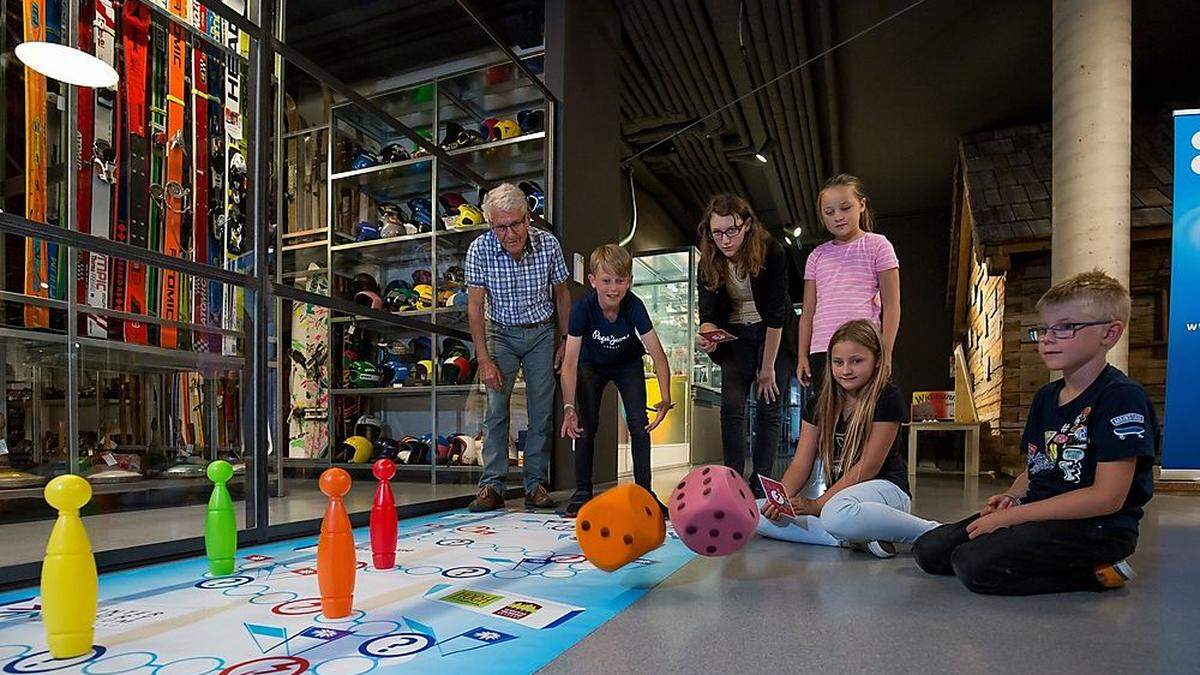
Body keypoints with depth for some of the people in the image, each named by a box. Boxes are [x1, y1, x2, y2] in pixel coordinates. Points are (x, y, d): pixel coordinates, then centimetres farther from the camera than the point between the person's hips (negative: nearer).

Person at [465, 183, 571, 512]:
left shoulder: (548, 244, -14)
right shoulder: (480, 249, -18)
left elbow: (562, 293, 0)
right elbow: (474, 307, -14)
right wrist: (484, 360, -17)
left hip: (542, 333, 1)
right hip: (501, 334, -1)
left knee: (541, 411, 1)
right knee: (496, 410, -7)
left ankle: (536, 485, 10)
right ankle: (492, 487, 0)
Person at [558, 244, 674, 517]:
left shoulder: (634, 306, -31)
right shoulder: (582, 308, -32)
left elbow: (658, 355, -33)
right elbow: (570, 362, -35)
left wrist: (665, 399, -45)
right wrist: (569, 407, -45)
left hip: (628, 364, 0)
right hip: (592, 365, 0)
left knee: (640, 426, -9)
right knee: (585, 426, -7)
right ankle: (582, 492, 7)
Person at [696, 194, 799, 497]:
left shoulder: (771, 252, -22)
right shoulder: (709, 262, -12)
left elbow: (776, 312, -21)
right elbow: (708, 313, -15)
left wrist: (767, 368, -20)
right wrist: (707, 337, -40)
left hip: (774, 335, -2)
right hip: (736, 337, 3)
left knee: (769, 408, -6)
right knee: (731, 406, -8)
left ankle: (760, 483, -1)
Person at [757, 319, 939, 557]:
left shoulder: (887, 399, -10)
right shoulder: (818, 405, 6)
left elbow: (868, 467, -15)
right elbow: (801, 464, 0)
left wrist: (818, 504, -21)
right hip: (836, 492, 7)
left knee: (838, 514, -43)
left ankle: (934, 532, -20)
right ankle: (854, 539, -18)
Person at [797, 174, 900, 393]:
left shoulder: (876, 245, 6)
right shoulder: (817, 256, 16)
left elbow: (891, 305, 1)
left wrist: (885, 351, -7)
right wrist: (802, 356, 9)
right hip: (821, 352, 4)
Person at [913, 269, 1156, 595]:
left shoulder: (1122, 396, -13)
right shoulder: (1046, 397, 13)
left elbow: (1107, 497, -20)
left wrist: (1010, 516, -19)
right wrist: (1012, 496, -4)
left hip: (1096, 528, -7)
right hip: (1039, 514, 8)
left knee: (974, 565, -26)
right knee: (929, 552, -5)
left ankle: (1097, 574, -6)